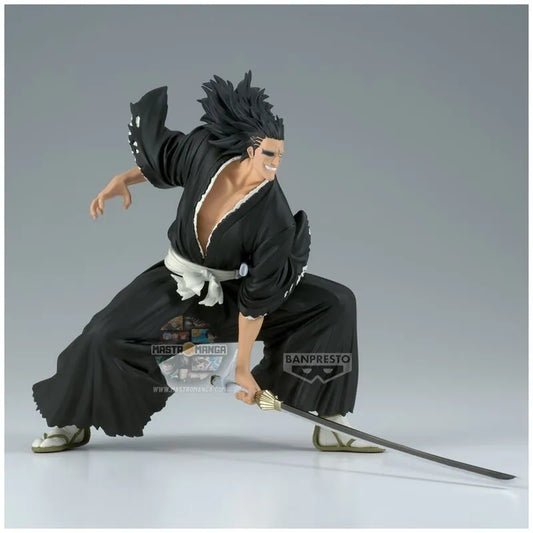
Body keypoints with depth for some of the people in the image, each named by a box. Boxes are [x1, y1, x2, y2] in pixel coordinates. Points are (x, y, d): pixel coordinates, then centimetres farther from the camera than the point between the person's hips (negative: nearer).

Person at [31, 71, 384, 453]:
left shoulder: (274, 217, -27)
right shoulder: (207, 150, -22)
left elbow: (257, 297, -22)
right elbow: (166, 158, 4)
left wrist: (242, 366, -17)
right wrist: (123, 180, -1)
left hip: (233, 288, -1)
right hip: (179, 280, 1)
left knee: (336, 303, -17)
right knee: (104, 337, -18)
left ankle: (331, 426, -7)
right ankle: (73, 423, 12)